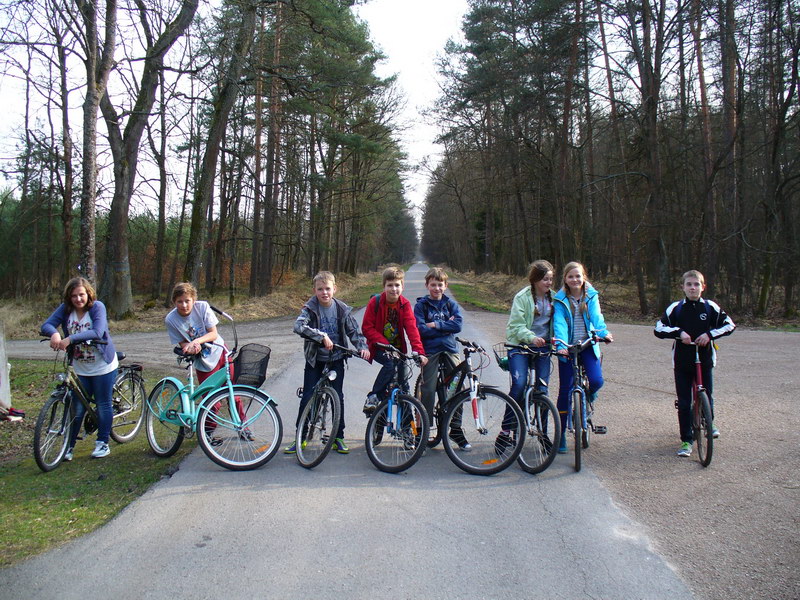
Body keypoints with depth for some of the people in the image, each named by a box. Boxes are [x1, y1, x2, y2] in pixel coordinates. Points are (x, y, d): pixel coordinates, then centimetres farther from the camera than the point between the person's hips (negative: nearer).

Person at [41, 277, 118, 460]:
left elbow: (97, 332, -29)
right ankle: (69, 445, 19)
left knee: (103, 405, 6)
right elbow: (46, 325, -13)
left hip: (103, 366, -3)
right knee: (78, 408, 6)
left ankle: (103, 443, 20)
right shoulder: (65, 309, -3)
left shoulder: (97, 307, -15)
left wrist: (70, 339, -38)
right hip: (79, 368, 3)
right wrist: (54, 334, -36)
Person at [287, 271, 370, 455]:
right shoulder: (310, 308, -10)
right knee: (307, 398, -1)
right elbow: (299, 326, -27)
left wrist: (362, 347, -17)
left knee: (338, 397, 4)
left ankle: (339, 438, 17)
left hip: (336, 359, 2)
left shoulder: (342, 309, -3)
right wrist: (322, 336, -37)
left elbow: (354, 331, 1)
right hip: (315, 360, -1)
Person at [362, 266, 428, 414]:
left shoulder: (405, 305, -5)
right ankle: (372, 397, -16)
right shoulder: (375, 302, -12)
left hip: (397, 347, 3)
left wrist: (419, 351, -30)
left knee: (402, 381, -5)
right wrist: (385, 343, -25)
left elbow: (412, 328, -15)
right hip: (379, 348, -3)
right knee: (390, 364, -32)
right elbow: (367, 328, -12)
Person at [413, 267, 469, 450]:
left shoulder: (451, 304, 11)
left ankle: (456, 430, 12)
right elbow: (420, 329, -10)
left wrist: (436, 325, -12)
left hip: (450, 350, 3)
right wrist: (446, 326, -9)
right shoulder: (421, 304, 3)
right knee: (428, 390, -7)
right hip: (430, 351, -3)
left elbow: (458, 324, -4)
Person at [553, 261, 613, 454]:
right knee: (565, 390, 0)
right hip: (568, 348, -1)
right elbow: (559, 324, -15)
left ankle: (589, 396, 22)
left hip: (588, 345, 1)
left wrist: (603, 333, -33)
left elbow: (596, 317, -12)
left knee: (596, 380, -18)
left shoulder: (591, 296, 2)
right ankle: (561, 435, 10)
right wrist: (561, 345, -32)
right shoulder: (560, 300, -4)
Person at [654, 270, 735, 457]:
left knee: (707, 397, 10)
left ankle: (708, 423, 42)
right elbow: (658, 328, -6)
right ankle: (686, 440, 12)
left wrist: (710, 334, -13)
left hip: (705, 359, 1)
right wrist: (679, 332, -21)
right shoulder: (675, 308, -2)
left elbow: (729, 325, 2)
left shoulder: (710, 307, -1)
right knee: (684, 403, 2)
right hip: (682, 362, -1)